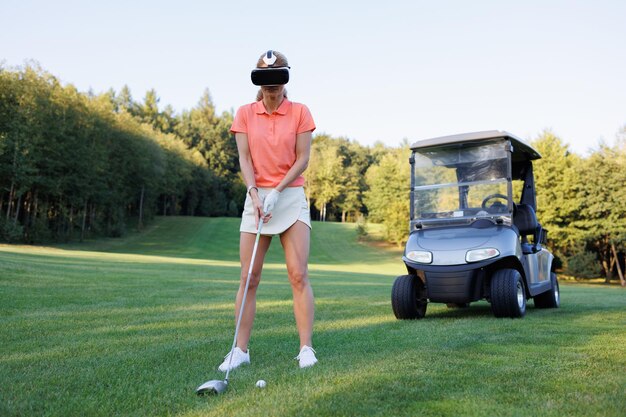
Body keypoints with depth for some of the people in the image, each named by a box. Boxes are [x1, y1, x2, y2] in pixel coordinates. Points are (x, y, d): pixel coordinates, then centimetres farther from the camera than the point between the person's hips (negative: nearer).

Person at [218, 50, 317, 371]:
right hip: (256, 197, 1)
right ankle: (240, 349, 6)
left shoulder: (300, 112, 2)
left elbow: (302, 159, -3)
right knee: (249, 277, 0)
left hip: (291, 196, -1)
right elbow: (244, 158, 0)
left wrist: (276, 192, -13)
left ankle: (306, 348, -1)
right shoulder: (245, 113, 7)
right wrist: (255, 194, -15)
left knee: (298, 275, -7)